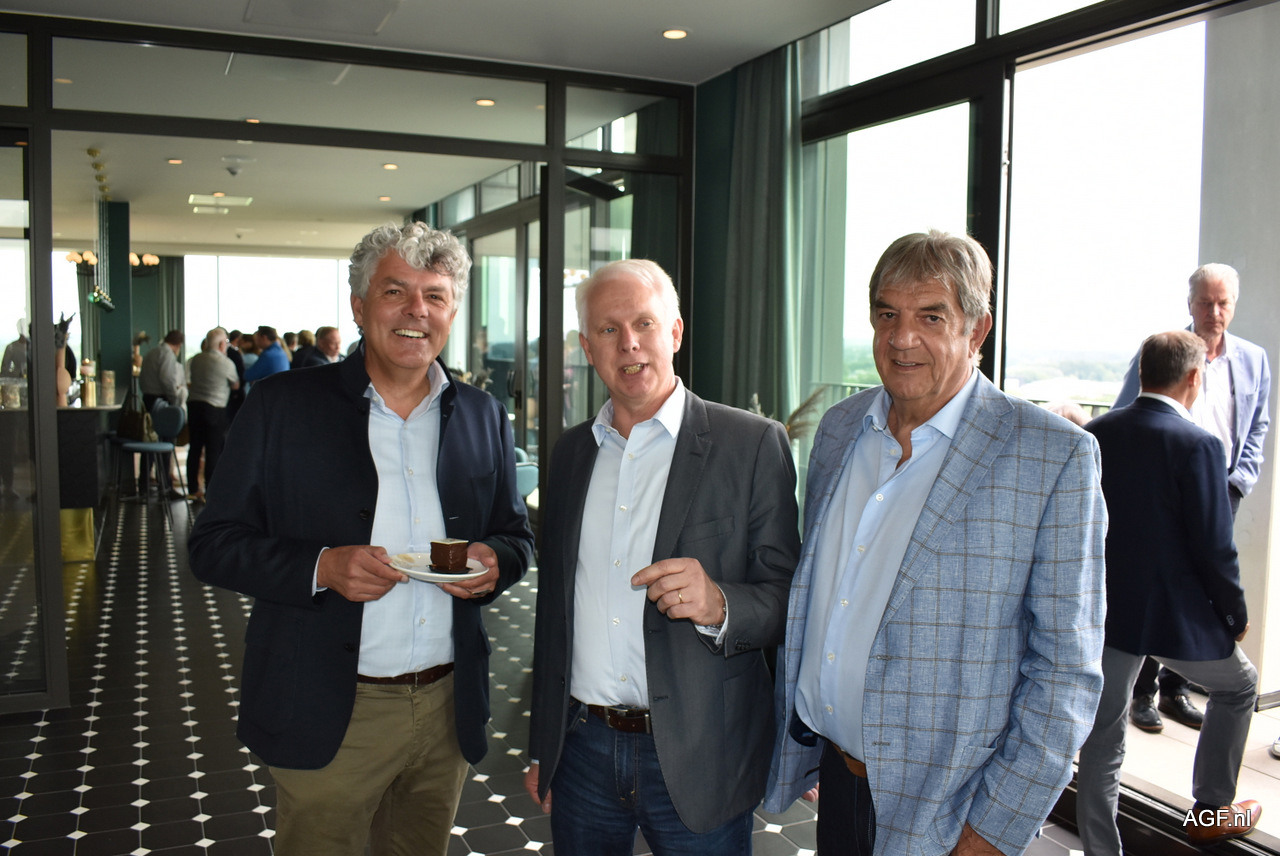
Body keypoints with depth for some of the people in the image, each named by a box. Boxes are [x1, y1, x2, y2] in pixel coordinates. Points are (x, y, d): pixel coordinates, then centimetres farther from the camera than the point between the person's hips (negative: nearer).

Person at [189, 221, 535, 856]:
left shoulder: (483, 417, 6)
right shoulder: (282, 404, -4)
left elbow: (517, 535, 14)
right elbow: (214, 544, -4)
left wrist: (494, 561, -10)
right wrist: (320, 567, -21)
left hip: (448, 709, 4)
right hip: (327, 718, -3)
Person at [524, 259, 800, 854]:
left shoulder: (753, 444, -8)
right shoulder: (571, 452, 7)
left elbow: (788, 598, -8)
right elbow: (554, 605, 13)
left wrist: (719, 605, -29)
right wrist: (541, 747, 15)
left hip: (697, 760, -4)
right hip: (582, 750, 4)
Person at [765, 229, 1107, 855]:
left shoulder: (1056, 456, -14)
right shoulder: (839, 428, 2)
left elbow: (1066, 670, -13)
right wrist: (794, 743, 11)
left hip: (944, 806, -4)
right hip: (837, 777, 5)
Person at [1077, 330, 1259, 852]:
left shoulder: (1095, 433, -1)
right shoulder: (1197, 445, -17)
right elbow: (1214, 548, -16)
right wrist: (1236, 614, 1)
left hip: (1103, 610, 4)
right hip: (1176, 615, -4)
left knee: (1102, 736, 13)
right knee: (1239, 685, 26)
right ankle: (1210, 813, 35)